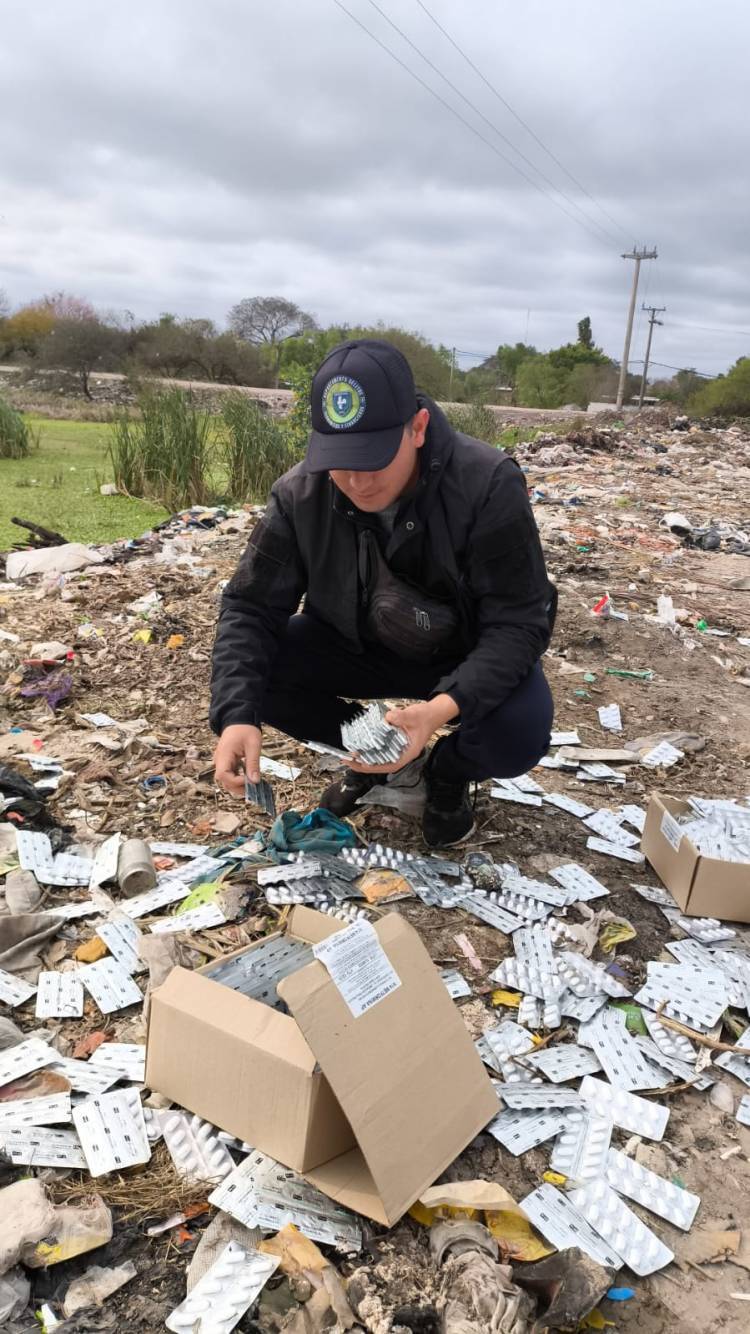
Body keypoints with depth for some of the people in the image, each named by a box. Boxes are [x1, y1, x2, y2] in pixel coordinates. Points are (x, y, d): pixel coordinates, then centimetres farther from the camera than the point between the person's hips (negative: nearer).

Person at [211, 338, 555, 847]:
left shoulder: (487, 485, -29)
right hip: (355, 646, 3)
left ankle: (449, 772, 6)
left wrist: (446, 706, -46)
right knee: (254, 673, -20)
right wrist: (237, 715, -33)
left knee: (520, 733, -32)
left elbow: (518, 622, -28)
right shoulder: (301, 492, -19)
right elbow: (251, 606, -15)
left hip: (466, 657, -2)